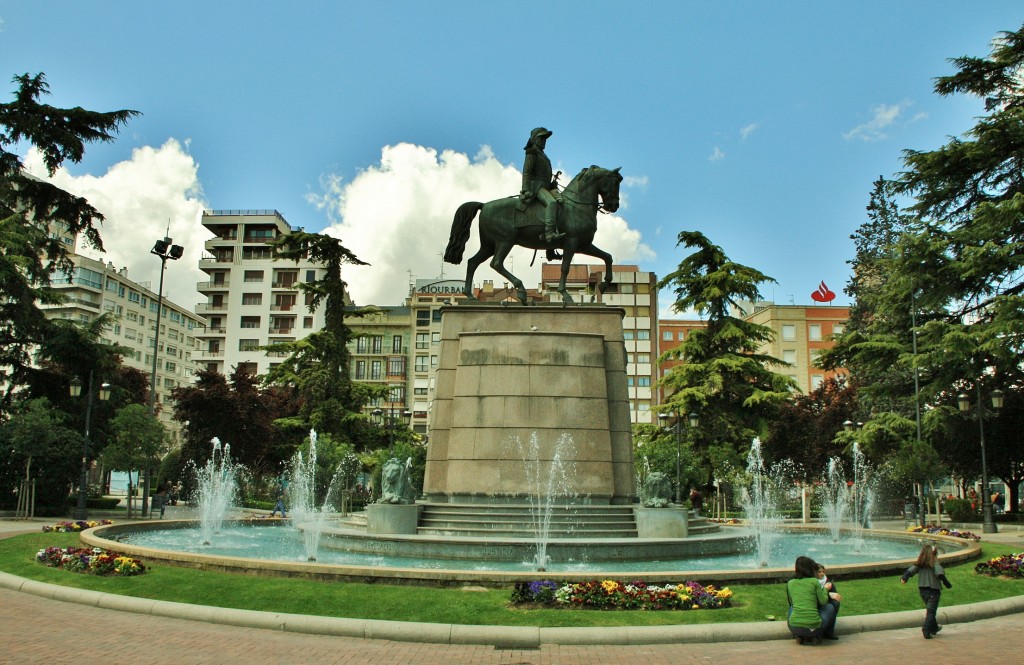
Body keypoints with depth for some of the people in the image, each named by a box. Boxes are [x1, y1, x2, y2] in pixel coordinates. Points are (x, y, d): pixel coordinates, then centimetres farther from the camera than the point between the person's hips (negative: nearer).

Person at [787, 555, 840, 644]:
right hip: (813, 627, -2)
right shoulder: (814, 581, 0)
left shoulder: (790, 583, 9)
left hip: (794, 627, 2)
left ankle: (799, 636, 20)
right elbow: (823, 601, 5)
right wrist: (825, 588, 23)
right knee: (830, 607, 24)